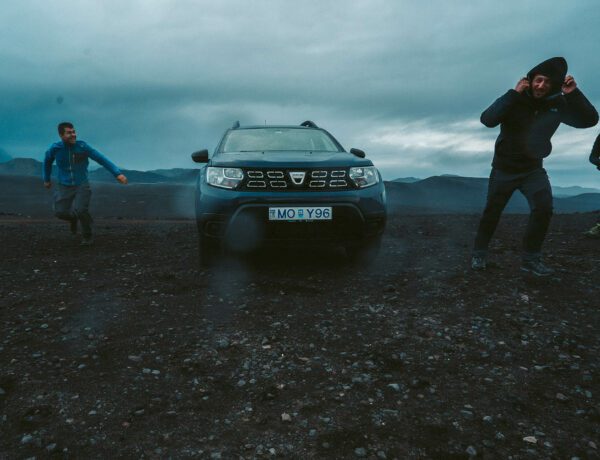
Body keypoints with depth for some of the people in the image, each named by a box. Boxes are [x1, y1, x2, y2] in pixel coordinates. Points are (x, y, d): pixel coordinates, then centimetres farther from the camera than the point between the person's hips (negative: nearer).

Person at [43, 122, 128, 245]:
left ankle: (87, 236, 2)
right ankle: (73, 218, 24)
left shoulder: (82, 146, -14)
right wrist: (46, 179, 25)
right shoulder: (55, 148, -7)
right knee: (60, 212, -15)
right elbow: (47, 160, 15)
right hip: (64, 187, 3)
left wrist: (117, 173, -24)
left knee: (80, 210, -25)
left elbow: (101, 159, -15)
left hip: (81, 186, -3)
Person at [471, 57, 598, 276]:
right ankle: (479, 254, 21)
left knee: (543, 209, -16)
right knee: (492, 212, 5)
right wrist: (514, 94, -34)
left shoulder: (558, 104, -5)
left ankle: (531, 258, -3)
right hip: (504, 169, -2)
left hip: (533, 169, 2)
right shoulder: (514, 100, -14)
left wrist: (574, 94, -24)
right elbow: (487, 120, -30)